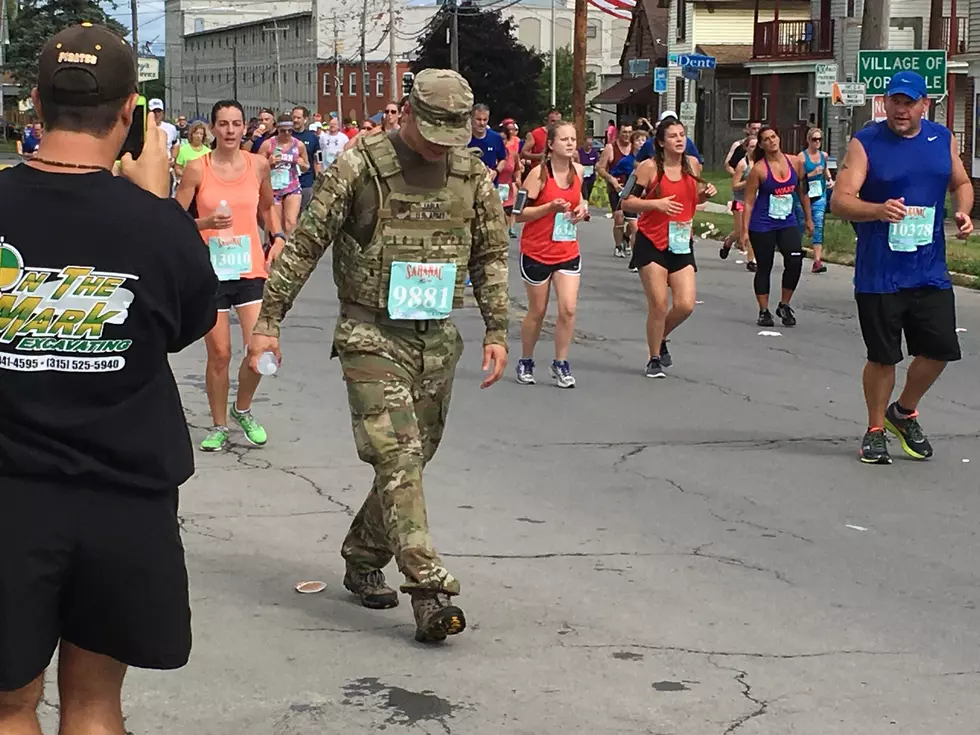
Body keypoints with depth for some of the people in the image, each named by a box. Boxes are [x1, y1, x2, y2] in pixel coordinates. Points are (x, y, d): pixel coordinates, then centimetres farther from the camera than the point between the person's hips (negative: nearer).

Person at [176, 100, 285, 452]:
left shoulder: (258, 164, 4)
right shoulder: (197, 168, -4)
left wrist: (277, 237, 8)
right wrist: (206, 222, -18)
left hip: (251, 268, 2)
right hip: (211, 271, -2)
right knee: (219, 353, 2)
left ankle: (243, 409, 18)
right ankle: (219, 426, 20)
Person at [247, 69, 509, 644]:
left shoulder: (473, 175, 4)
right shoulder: (359, 167, -9)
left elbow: (491, 256, 13)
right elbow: (305, 245, -5)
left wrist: (498, 330, 4)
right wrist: (268, 320, -6)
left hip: (438, 338, 5)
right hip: (372, 335, -5)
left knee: (413, 457, 9)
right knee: (398, 456, -14)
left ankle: (364, 559, 28)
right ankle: (430, 589, -17)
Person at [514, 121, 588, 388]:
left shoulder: (577, 171, 4)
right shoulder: (539, 173, -13)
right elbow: (519, 213, -14)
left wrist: (582, 207, 3)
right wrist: (550, 207, -24)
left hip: (568, 252, 4)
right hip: (536, 253, -4)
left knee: (568, 308, -8)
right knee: (537, 312, 7)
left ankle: (560, 364, 8)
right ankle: (526, 362, 28)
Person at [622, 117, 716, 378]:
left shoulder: (692, 164, 5)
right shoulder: (649, 167, -9)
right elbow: (627, 202, -9)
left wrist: (706, 194, 0)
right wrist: (656, 203, -22)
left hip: (681, 244, 4)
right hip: (651, 243, -4)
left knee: (685, 305, -4)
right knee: (658, 305, -4)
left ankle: (661, 339, 27)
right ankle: (654, 359, 15)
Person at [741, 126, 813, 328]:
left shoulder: (795, 162, 2)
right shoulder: (759, 169, -9)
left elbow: (802, 192, 14)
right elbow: (749, 202, -8)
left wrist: (808, 219, 15)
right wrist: (745, 231, -12)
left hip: (787, 222, 3)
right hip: (762, 225, -3)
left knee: (795, 261, -11)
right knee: (764, 267, 3)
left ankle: (784, 305, 7)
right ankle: (764, 311, 15)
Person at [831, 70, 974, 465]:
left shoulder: (942, 139, 7)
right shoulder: (865, 144, -6)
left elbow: (961, 183, 20)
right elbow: (840, 200, -13)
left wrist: (962, 212, -1)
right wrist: (878, 210, -32)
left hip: (930, 272, 4)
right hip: (879, 275, -4)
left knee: (940, 349, 2)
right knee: (882, 357, 3)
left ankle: (904, 412, 28)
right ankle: (875, 430, 22)